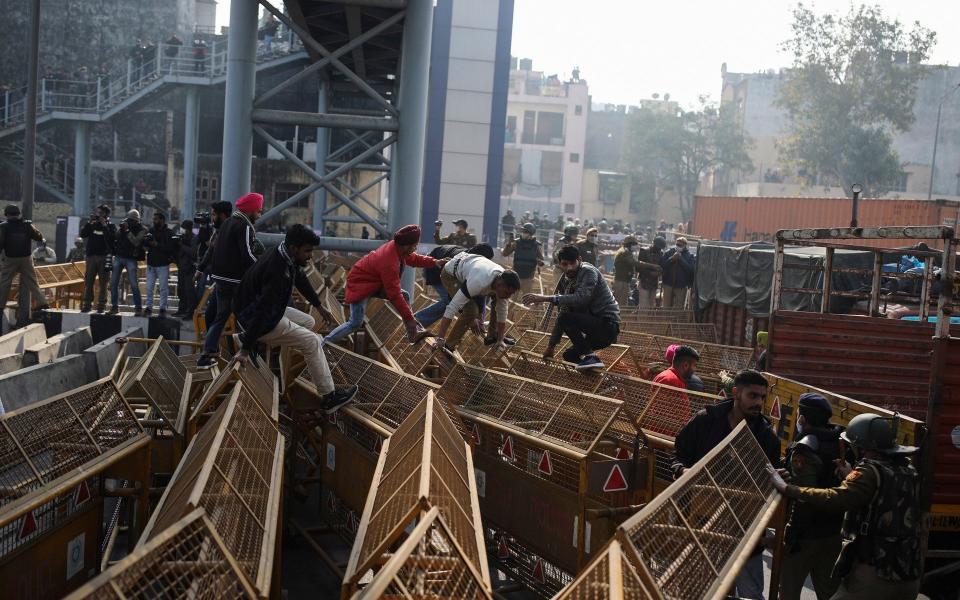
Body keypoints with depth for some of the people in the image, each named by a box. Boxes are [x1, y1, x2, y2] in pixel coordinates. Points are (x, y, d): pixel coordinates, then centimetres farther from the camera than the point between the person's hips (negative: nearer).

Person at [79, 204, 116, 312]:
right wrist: (89, 222, -5)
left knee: (103, 282, -3)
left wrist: (104, 225, -11)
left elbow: (112, 237, -11)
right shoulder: (92, 225, 14)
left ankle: (101, 304, 0)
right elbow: (82, 234, 2)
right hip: (91, 256, 3)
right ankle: (87, 304, 4)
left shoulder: (110, 226, 6)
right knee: (88, 281, 1)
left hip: (104, 257, -3)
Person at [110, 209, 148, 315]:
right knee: (113, 283, 0)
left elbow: (136, 242, -16)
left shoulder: (142, 230, -2)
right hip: (118, 257, 4)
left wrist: (128, 231, -18)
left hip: (131, 259, -4)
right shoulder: (124, 226, 10)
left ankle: (138, 308, -2)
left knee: (134, 284, -8)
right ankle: (115, 306, 8)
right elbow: (115, 237, 3)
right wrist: (121, 229, -12)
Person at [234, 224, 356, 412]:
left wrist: (319, 306, 26)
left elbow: (301, 280, 17)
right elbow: (262, 311, -34)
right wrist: (246, 348, -32)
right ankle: (329, 397, 1)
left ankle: (252, 340, 13)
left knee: (308, 322, 21)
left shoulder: (286, 256, -4)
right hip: (254, 317, -9)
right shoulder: (280, 271, -33)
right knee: (312, 342, -6)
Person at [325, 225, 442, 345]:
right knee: (356, 324, -17)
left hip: (377, 282, 9)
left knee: (404, 295, -1)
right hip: (360, 284, -9)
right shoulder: (389, 263, -37)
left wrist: (435, 262, -2)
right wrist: (409, 319, -29)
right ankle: (325, 343, -7)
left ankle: (413, 334, 2)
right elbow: (395, 295, -33)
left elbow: (413, 258, 12)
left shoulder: (397, 246, -12)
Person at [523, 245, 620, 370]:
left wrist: (546, 298, -34)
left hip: (608, 325, -9)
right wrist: (551, 345, 10)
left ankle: (589, 356, -17)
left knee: (566, 318, -24)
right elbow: (563, 313, 12)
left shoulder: (589, 272, -16)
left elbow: (581, 298, -32)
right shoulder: (567, 281, 9)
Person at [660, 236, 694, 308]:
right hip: (668, 284, 2)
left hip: (681, 286, -2)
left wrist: (680, 259, -16)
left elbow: (690, 269, -15)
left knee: (679, 308, -1)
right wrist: (672, 259, -14)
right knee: (666, 307, 7)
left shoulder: (689, 256, -1)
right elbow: (662, 264, -3)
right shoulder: (669, 252, 6)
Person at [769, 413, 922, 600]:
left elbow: (833, 499, -26)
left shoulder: (871, 472, -13)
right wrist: (852, 477, 13)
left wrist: (786, 488, -22)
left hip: (874, 576, -8)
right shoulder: (908, 471, 10)